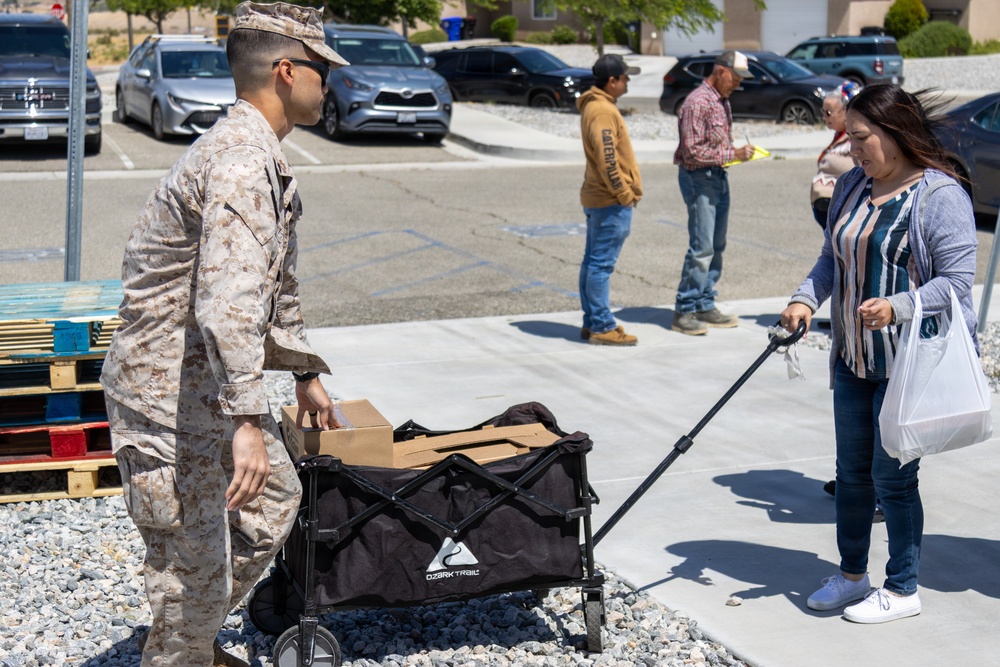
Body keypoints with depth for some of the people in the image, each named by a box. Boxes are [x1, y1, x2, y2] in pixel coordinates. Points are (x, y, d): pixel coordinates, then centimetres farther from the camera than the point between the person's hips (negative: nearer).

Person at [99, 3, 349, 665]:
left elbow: (275, 284, 25)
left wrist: (305, 370, 30)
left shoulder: (262, 157, 13)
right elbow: (228, 298, -35)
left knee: (274, 498, 23)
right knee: (196, 566, -1)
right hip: (172, 393, -11)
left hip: (212, 384, 11)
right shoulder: (241, 161, -23)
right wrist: (245, 421, -39)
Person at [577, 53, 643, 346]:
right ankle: (602, 327, -4)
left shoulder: (595, 106, 16)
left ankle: (592, 322, 19)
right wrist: (624, 193, -17)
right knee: (602, 264, -7)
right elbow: (607, 159, -23)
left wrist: (626, 191, 18)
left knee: (593, 261, 12)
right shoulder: (603, 111, -17)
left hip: (596, 197, 11)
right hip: (612, 201, -11)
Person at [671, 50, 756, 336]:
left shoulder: (722, 101, 14)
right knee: (701, 248, -10)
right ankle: (683, 312, -3)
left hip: (719, 176, 10)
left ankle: (706, 306, 19)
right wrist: (733, 154, -20)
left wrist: (740, 152, 5)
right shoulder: (698, 102, -16)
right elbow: (693, 152, -21)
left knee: (716, 246, 11)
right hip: (699, 177, -9)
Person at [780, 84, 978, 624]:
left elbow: (956, 280, -17)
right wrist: (805, 299, -4)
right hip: (854, 358, 7)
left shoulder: (940, 196, -14)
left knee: (893, 476, 1)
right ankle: (852, 575, 31)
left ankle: (902, 589, 18)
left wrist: (897, 307, -30)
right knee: (852, 471, 15)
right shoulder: (850, 187, 8)